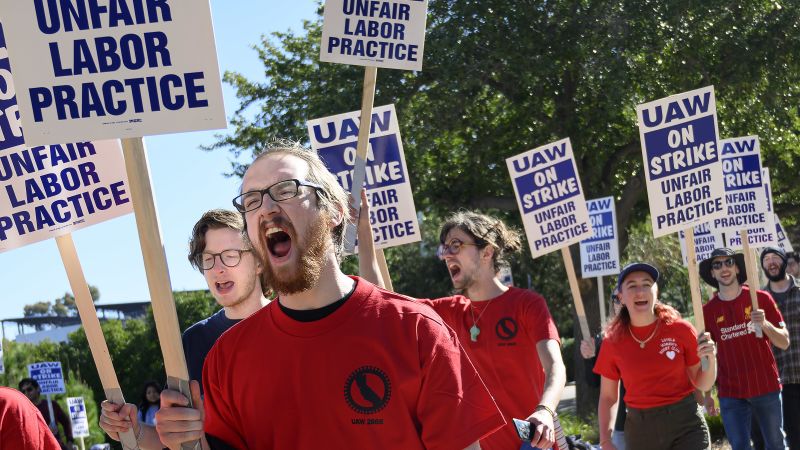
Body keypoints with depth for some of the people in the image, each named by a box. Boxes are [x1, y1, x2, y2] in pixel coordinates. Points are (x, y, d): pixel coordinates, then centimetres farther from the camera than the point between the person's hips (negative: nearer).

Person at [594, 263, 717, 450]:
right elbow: (608, 397, 8)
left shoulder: (681, 330, -3)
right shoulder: (613, 343, 0)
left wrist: (711, 359, -15)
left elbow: (702, 384, 5)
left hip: (686, 426, -2)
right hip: (640, 430, 2)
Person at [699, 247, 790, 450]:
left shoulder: (761, 299, -2)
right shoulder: (708, 310, 2)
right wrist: (706, 394, 2)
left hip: (767, 388, 0)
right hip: (731, 394, 0)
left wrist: (765, 324, -21)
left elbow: (784, 342, -2)